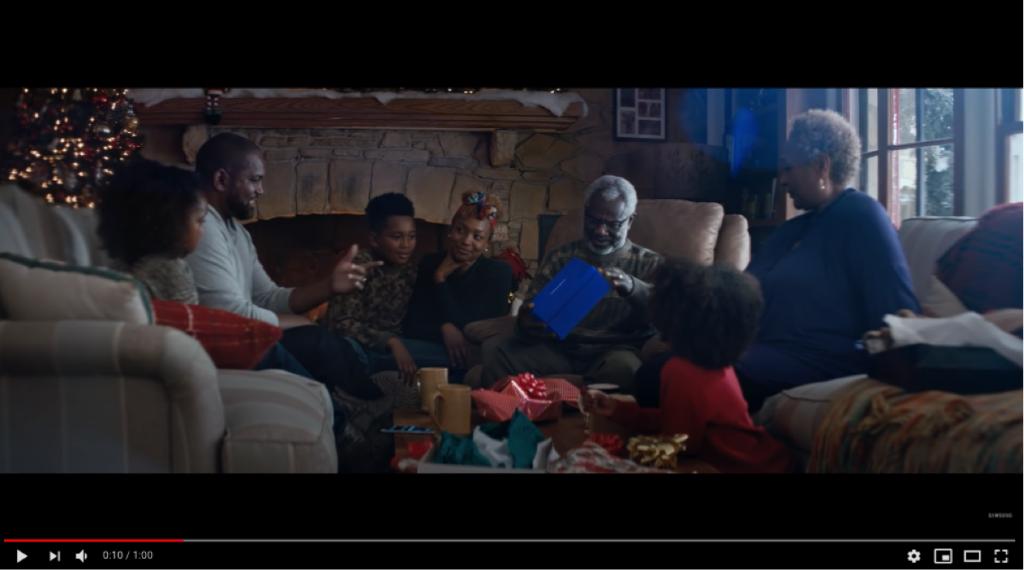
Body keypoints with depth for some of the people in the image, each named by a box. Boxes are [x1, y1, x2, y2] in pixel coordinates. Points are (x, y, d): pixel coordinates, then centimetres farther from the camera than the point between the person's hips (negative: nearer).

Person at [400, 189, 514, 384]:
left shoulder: (499, 272, -4)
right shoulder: (429, 263, 3)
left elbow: (468, 330, -12)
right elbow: (410, 326, -3)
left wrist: (440, 279, -10)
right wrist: (444, 329, -23)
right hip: (434, 359, 2)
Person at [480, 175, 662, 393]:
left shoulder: (649, 263, 11)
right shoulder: (560, 257, 17)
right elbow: (531, 306, 10)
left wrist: (631, 287, -29)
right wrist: (526, 321, -17)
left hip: (615, 351, -2)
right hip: (559, 348, 3)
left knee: (623, 365, -38)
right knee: (494, 347, -21)